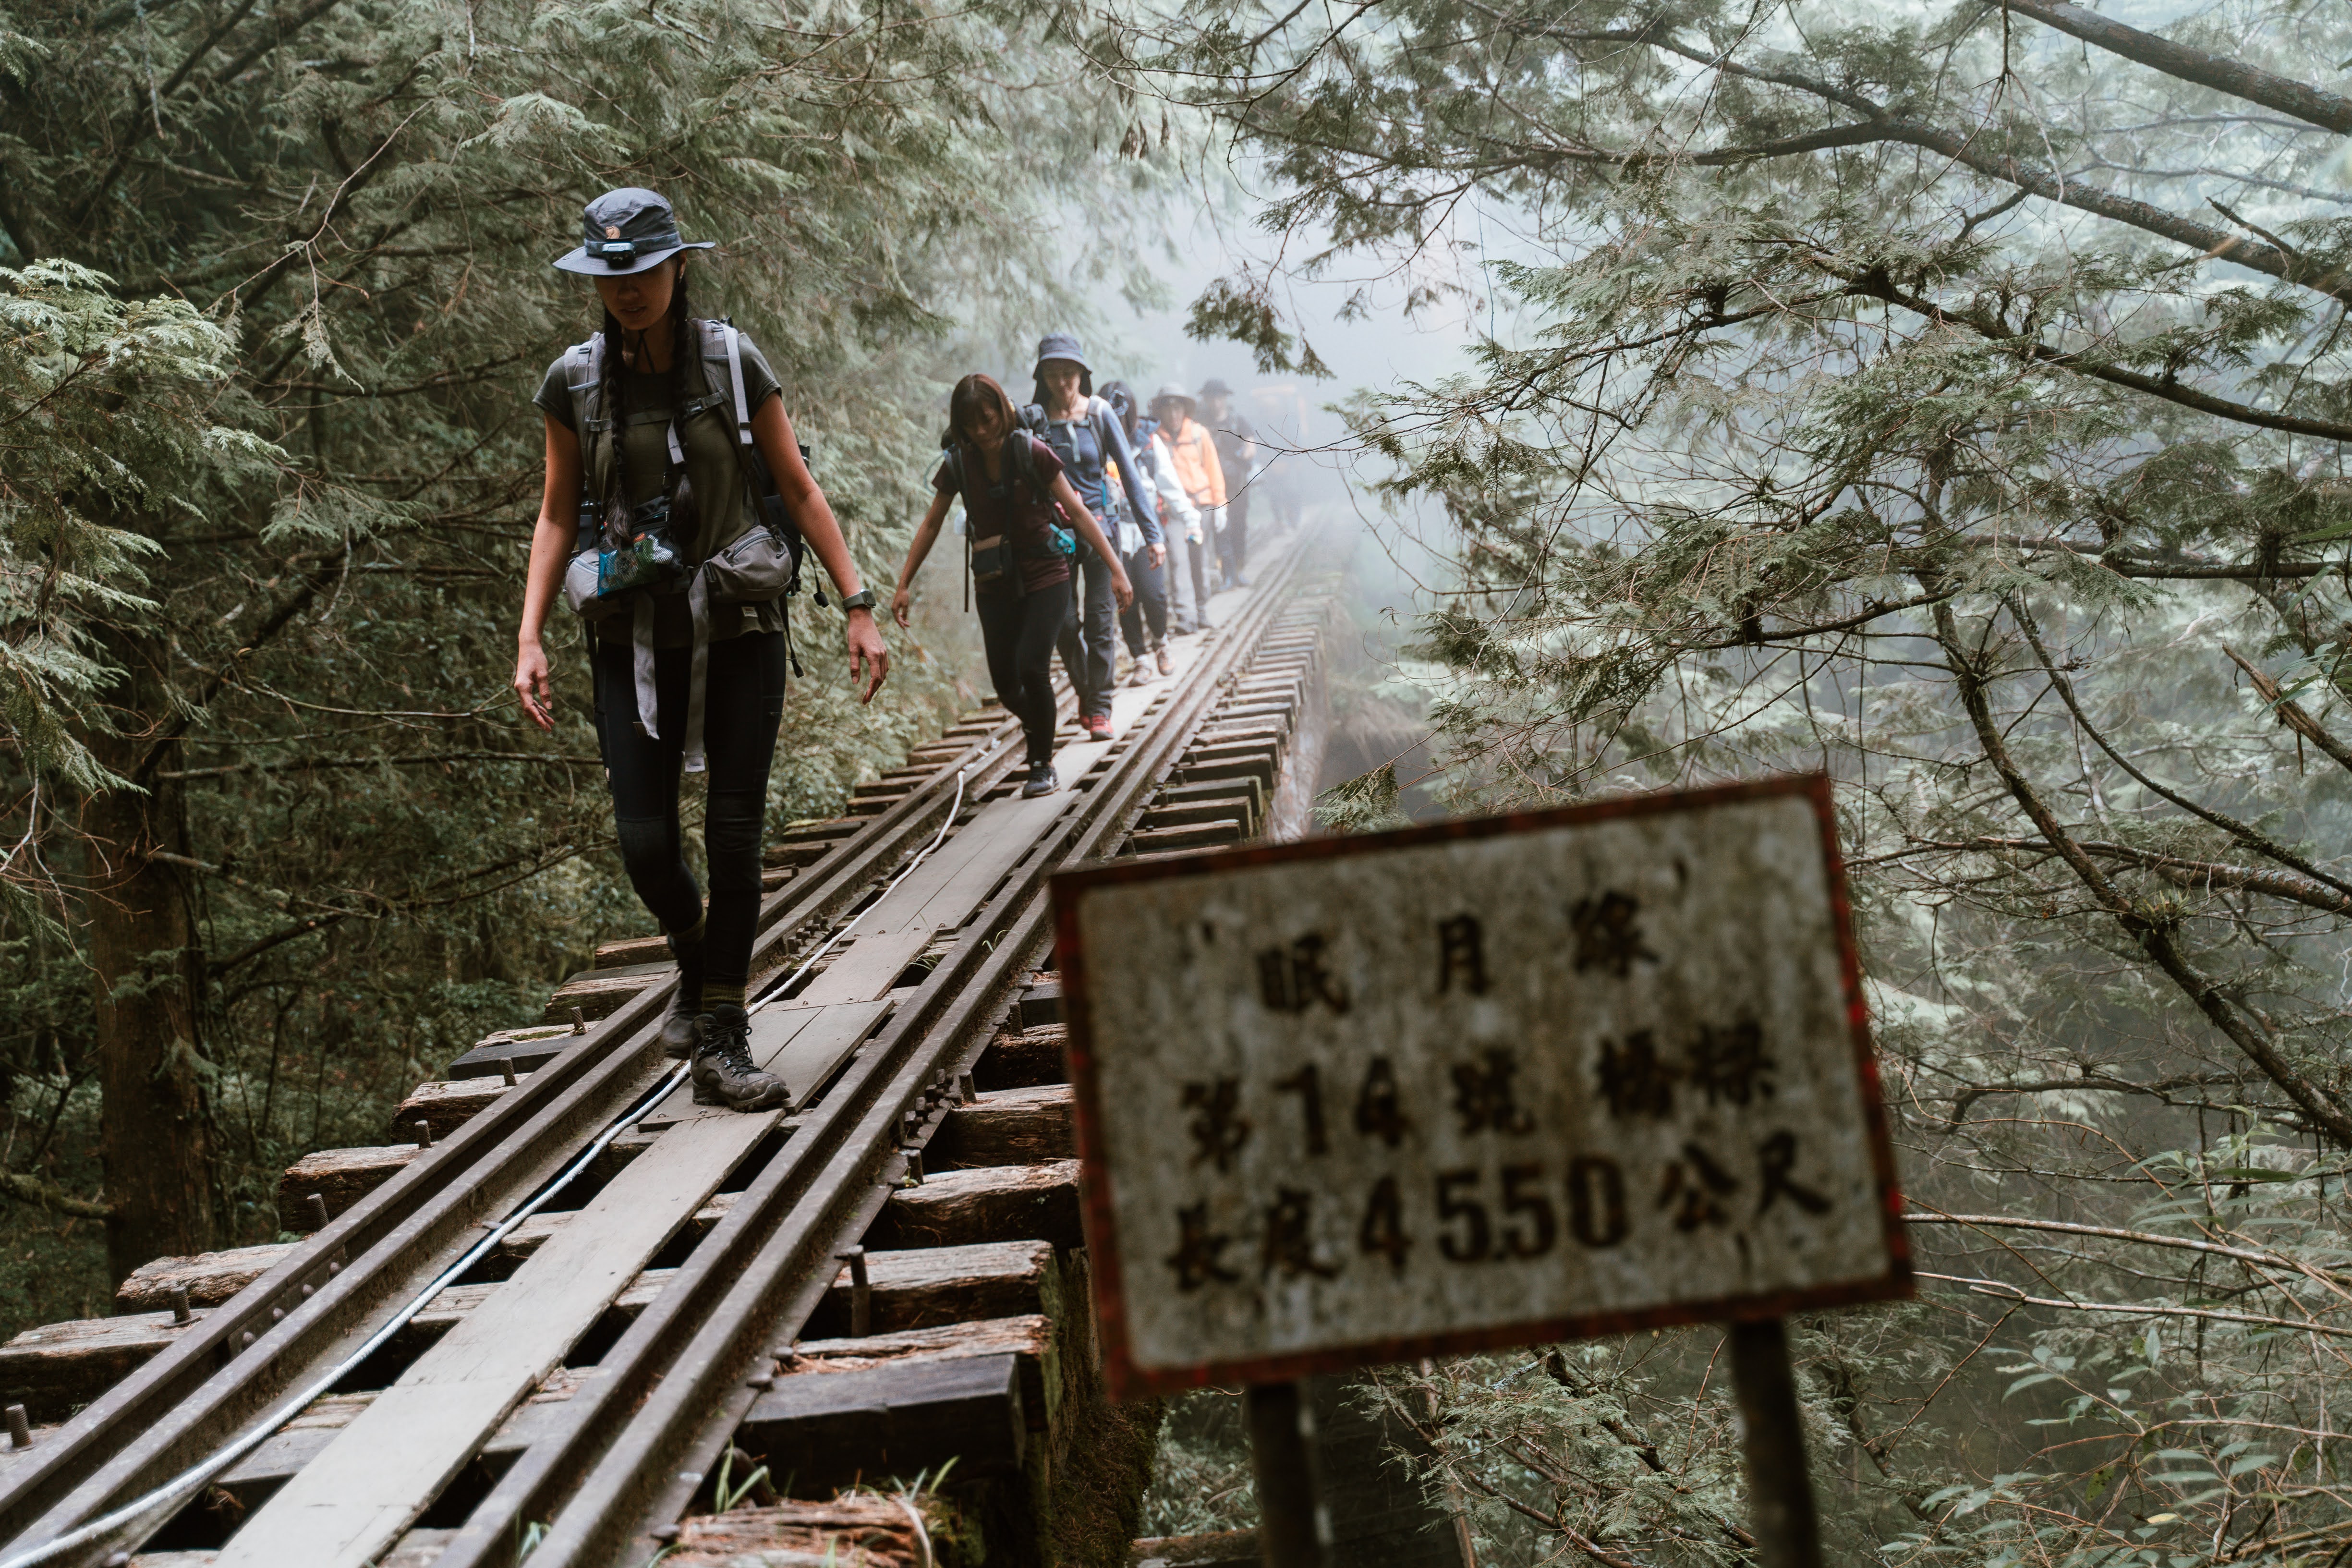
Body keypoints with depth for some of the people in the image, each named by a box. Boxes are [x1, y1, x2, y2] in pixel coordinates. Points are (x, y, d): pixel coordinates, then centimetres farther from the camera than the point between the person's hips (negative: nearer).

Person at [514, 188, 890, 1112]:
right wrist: (529, 638, -3)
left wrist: (859, 608, -1)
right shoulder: (574, 383, 1)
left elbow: (799, 490, 2)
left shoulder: (734, 363, -2)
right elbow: (558, 517, 7)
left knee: (735, 833, -4)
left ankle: (720, 1046, 7)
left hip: (740, 627, -1)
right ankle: (697, 964, 28)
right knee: (644, 840, -5)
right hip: (634, 634, 1)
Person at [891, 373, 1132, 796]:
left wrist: (1116, 570, -12)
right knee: (1005, 684, 2)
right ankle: (1036, 724, 38)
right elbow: (931, 525, 9)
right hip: (994, 584, 3)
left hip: (1044, 576, -3)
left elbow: (1077, 511, -8)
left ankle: (1043, 764, 0)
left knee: (1031, 666, -19)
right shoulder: (958, 464, -2)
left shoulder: (1031, 453, -11)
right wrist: (904, 585, 8)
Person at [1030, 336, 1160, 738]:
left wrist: (1152, 533, -3)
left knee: (1099, 620, -3)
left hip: (1098, 523, 0)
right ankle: (1085, 691, 24)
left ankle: (1099, 708, 7)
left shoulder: (1100, 414, -1)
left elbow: (1129, 474, 0)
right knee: (1064, 622, 0)